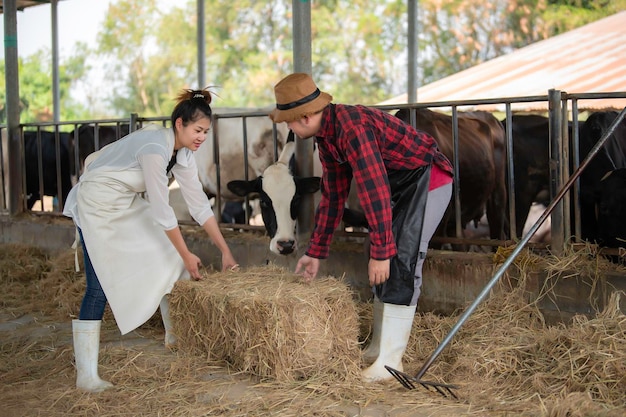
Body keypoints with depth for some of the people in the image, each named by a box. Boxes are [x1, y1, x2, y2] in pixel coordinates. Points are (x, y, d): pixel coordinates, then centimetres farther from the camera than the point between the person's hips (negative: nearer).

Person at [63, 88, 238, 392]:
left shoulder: (183, 153, -2)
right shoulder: (154, 148, -29)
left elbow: (198, 202, 2)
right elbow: (161, 209, -26)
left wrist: (225, 251, 0)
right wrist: (187, 256, -17)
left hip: (130, 205, 9)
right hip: (97, 205, -9)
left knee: (168, 260, 7)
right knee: (100, 285, -15)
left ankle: (175, 335, 27)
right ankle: (86, 375, -14)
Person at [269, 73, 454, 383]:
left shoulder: (352, 127, -28)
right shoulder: (326, 137, 4)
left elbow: (375, 191, -32)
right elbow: (332, 195, 13)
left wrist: (381, 252, -30)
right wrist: (315, 252, 16)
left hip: (429, 179, -10)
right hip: (401, 184, 10)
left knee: (401, 263, -15)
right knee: (382, 266, 9)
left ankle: (390, 360, -12)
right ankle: (378, 346, 18)